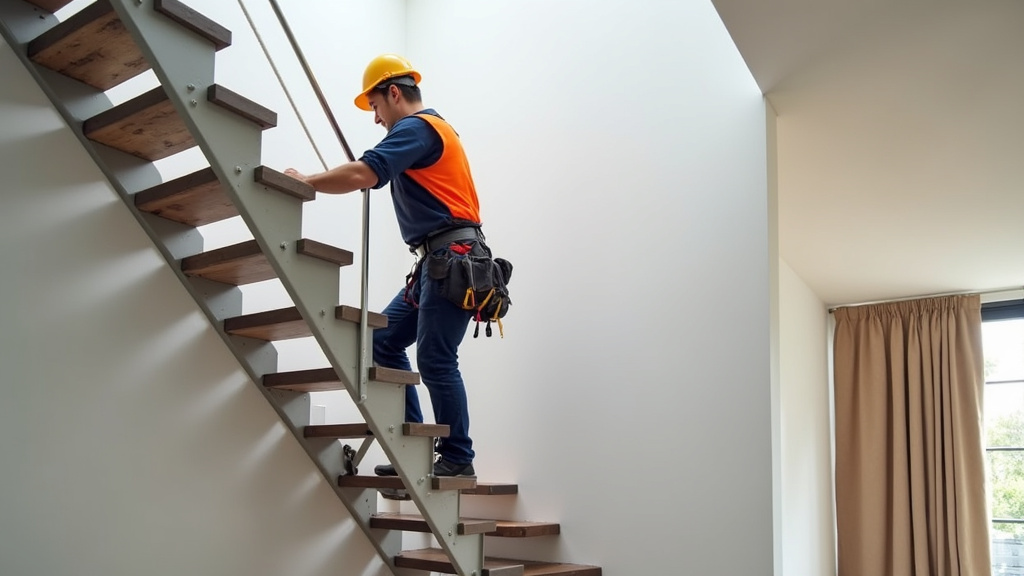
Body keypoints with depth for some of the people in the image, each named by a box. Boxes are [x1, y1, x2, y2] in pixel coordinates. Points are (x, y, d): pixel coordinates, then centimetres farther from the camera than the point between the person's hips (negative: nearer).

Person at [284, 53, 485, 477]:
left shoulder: (418, 126, -7)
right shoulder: (430, 129, 26)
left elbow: (361, 175, -20)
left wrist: (305, 182, -7)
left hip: (451, 257, -10)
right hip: (437, 260, 10)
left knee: (434, 360, -8)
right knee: (384, 341, 8)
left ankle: (457, 458, 3)